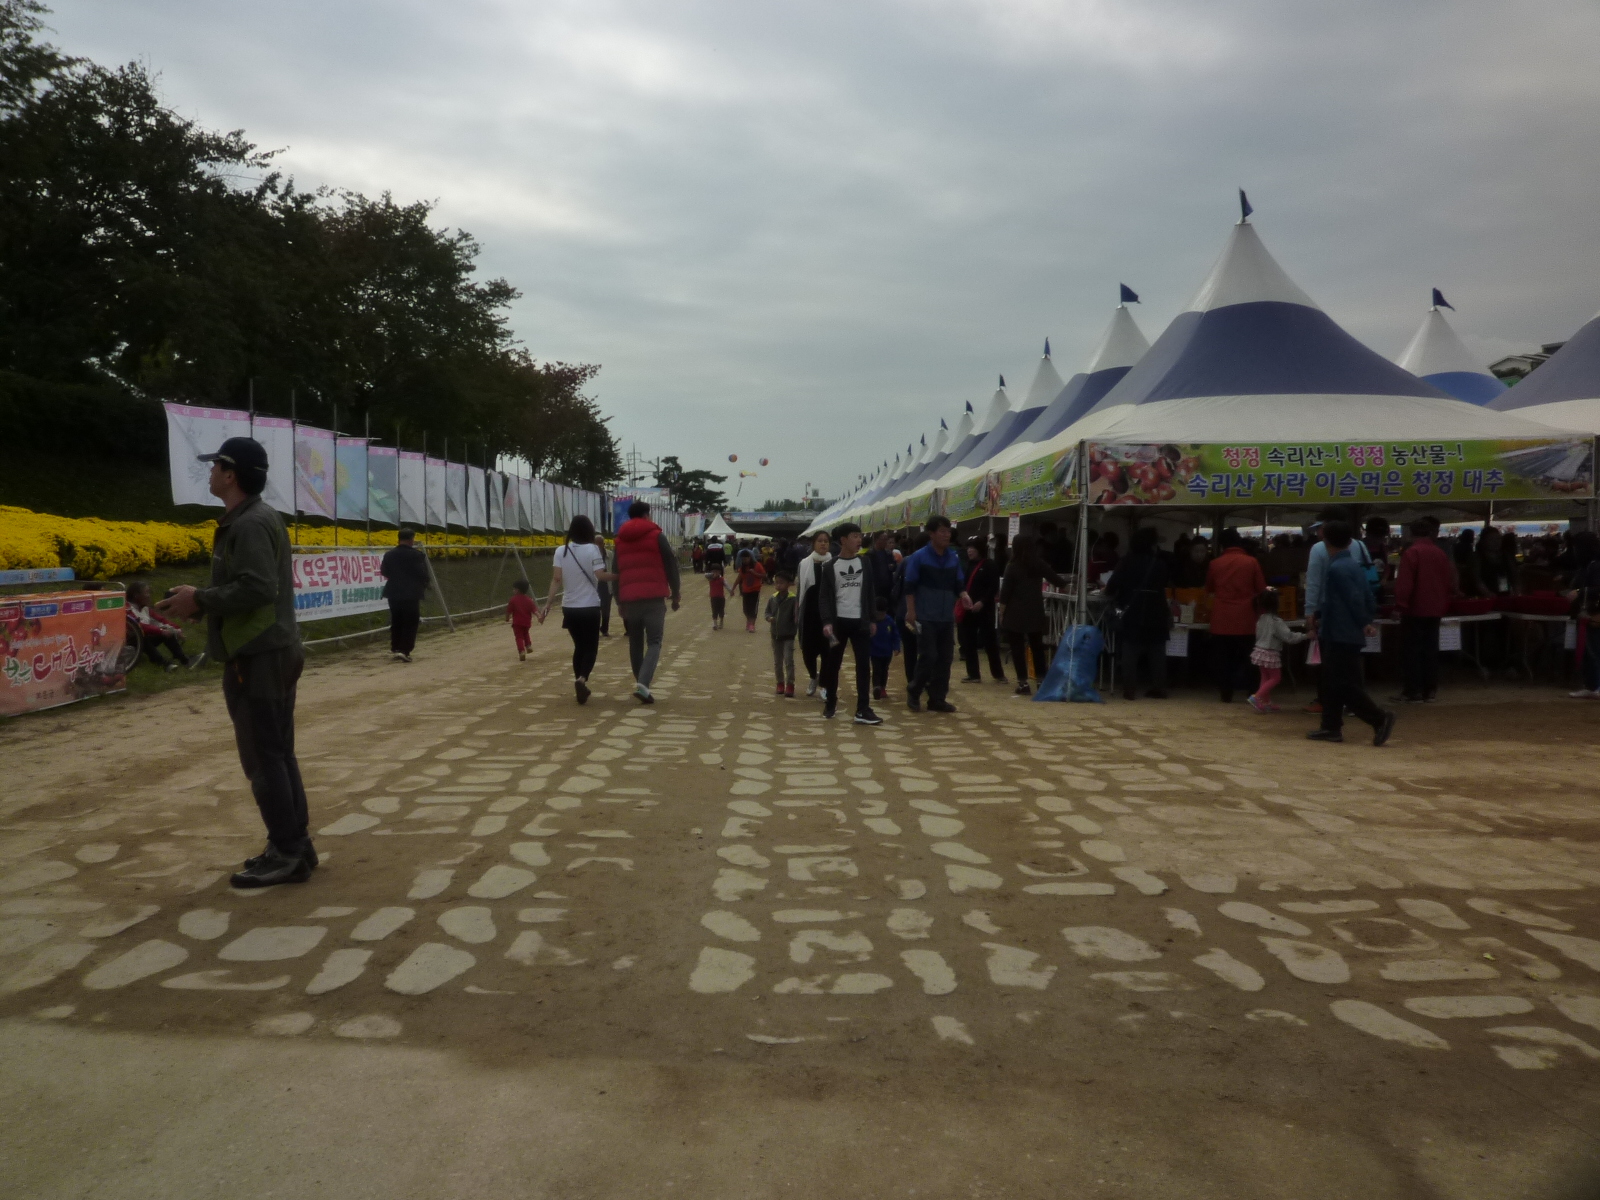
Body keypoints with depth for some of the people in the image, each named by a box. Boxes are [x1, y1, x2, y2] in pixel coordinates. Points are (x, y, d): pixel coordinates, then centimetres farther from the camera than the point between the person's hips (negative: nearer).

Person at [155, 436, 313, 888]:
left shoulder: (250, 525, -16)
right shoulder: (258, 518, 17)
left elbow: (256, 589, -27)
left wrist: (200, 600, -14)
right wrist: (198, 600, 8)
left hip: (258, 659, -10)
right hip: (274, 654, 10)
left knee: (262, 759, -4)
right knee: (279, 754, 13)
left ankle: (286, 855, 3)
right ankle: (296, 846, 20)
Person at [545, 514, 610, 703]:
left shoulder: (561, 551, 3)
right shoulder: (592, 549, -8)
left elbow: (556, 579, -3)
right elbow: (600, 576, -17)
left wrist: (549, 601, -2)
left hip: (569, 607, 4)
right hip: (589, 607, -4)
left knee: (579, 647, 17)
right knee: (591, 647, 3)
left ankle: (580, 684, 16)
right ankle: (582, 679, -22)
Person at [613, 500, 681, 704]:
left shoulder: (620, 539, 16)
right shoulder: (656, 535, 3)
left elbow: (616, 572, 18)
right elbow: (671, 566, 1)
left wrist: (619, 601, 22)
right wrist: (675, 594, 9)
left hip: (629, 599, 4)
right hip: (654, 598, -4)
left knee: (635, 644, 14)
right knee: (654, 643, -4)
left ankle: (641, 684, 19)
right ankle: (642, 684, -22)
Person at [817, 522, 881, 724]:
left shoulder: (864, 563, 6)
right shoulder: (830, 567, -2)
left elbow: (869, 593, 9)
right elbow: (824, 597, -4)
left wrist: (872, 619, 6)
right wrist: (827, 621, -15)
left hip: (860, 621, 2)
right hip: (838, 621, -2)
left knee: (863, 665, -3)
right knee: (833, 665, 7)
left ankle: (863, 710, -3)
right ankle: (830, 704, 23)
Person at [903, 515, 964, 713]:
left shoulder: (954, 558, 9)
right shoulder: (918, 557, -5)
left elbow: (957, 585, 15)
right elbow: (910, 587, -6)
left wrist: (963, 596, -6)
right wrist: (911, 611, -12)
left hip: (947, 617, 5)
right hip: (926, 617, -5)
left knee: (945, 658, 5)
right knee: (928, 657, -7)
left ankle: (937, 699, 14)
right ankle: (913, 693, 12)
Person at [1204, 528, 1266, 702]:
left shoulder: (1215, 564, 2)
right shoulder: (1251, 562, -2)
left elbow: (1209, 590, 17)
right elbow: (1261, 590, 2)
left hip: (1221, 619, 1)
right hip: (1244, 619, 0)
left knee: (1223, 659, 7)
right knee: (1243, 658, 8)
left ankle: (1225, 692, 5)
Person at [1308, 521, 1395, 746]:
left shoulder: (1336, 569, -18)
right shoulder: (1355, 565, 11)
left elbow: (1355, 599, -20)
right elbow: (1367, 597, 12)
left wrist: (1364, 623, -8)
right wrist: (1367, 622, 13)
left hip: (1340, 635, -10)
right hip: (1348, 634, 10)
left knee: (1345, 685, -6)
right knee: (1332, 683, 13)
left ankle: (1379, 719, -8)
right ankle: (1331, 727, 16)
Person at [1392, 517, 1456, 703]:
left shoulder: (1411, 553, -14)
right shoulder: (1441, 554, 7)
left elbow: (1404, 583, -19)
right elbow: (1449, 582, 12)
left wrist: (1401, 604, -14)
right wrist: (1443, 603, 21)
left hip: (1414, 609, -6)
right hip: (1434, 609, 6)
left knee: (1411, 651, -2)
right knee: (1431, 650, 12)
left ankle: (1412, 692, -3)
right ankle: (1430, 690, 15)